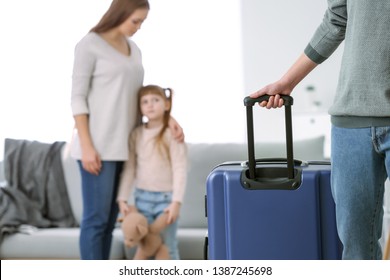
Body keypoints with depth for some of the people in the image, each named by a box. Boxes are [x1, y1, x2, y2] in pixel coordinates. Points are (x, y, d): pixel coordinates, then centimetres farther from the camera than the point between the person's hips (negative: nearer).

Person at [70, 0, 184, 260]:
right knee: (96, 219, -5)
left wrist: (168, 117, -1)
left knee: (110, 219, 8)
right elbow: (78, 97, -9)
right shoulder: (89, 45, -6)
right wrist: (86, 146, -16)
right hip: (98, 145, -7)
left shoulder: (133, 49, 15)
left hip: (123, 145, 7)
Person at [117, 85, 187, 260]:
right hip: (142, 197, 4)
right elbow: (129, 168, 6)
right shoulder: (136, 135, 5)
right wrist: (122, 198, -1)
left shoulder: (172, 134, -7)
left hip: (166, 198, -3)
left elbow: (180, 169, -11)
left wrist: (176, 201, -17)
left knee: (168, 247, 3)